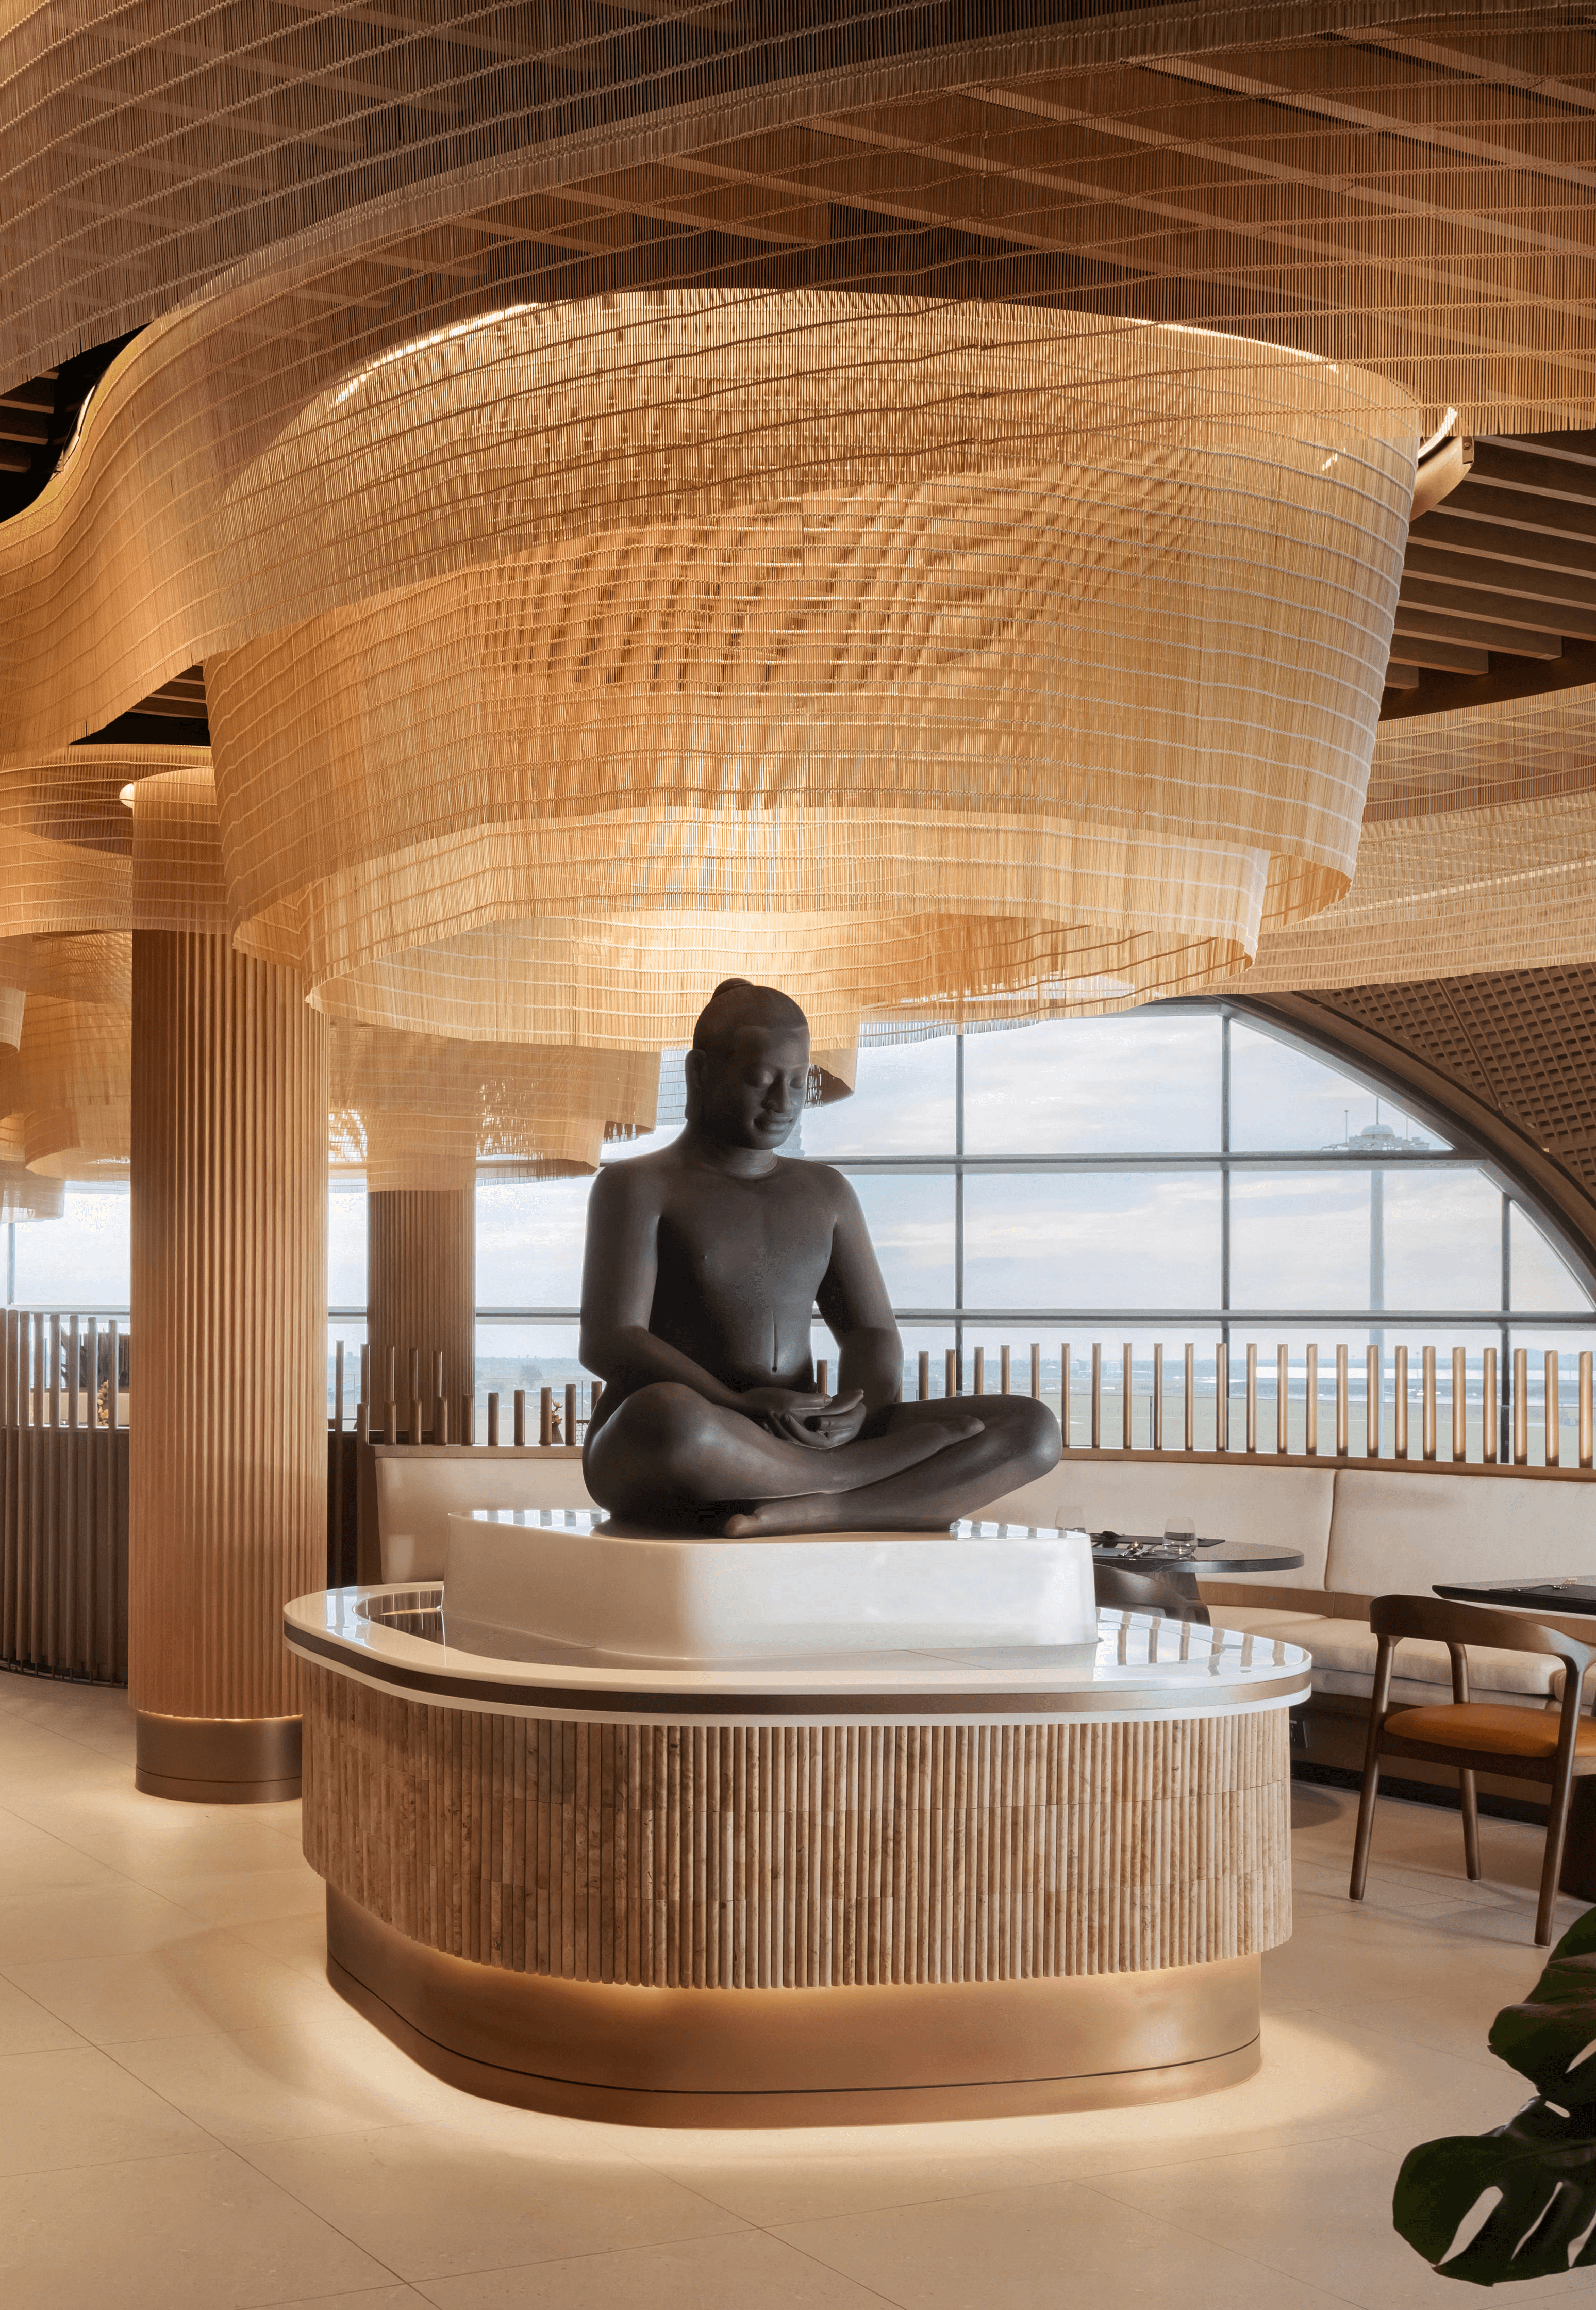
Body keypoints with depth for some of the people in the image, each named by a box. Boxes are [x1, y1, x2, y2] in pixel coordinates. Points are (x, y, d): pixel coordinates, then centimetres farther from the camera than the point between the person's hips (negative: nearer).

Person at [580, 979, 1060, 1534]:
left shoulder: (825, 1192, 20)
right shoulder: (635, 1187, 3)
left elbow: (873, 1337, 12)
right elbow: (608, 1343, -10)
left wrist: (854, 1412, -13)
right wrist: (739, 1406, -25)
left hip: (802, 1445, 5)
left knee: (1031, 1428, -13)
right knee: (668, 1418, -44)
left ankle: (790, 1512, -32)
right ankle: (927, 1479, -23)